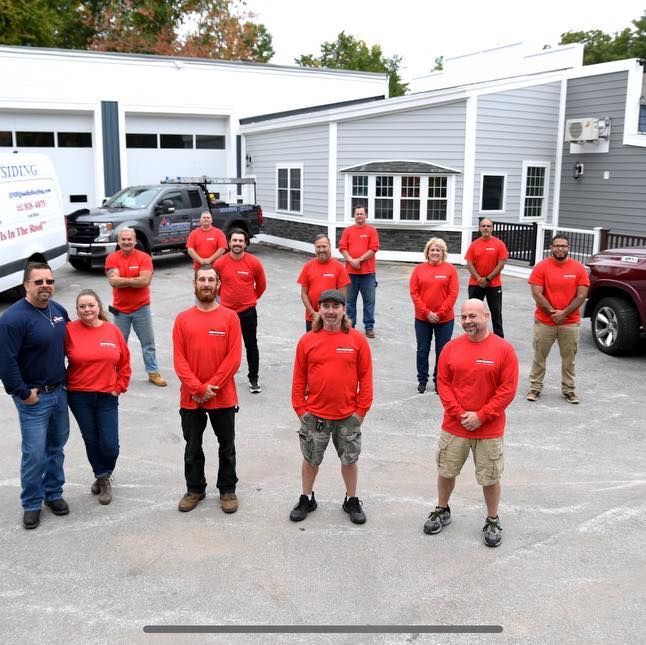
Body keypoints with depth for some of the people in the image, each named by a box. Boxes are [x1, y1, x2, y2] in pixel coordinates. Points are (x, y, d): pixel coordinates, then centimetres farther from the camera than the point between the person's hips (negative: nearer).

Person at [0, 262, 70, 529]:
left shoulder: (58, 310, 4)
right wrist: (23, 393, -16)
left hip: (59, 392, 7)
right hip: (34, 398, -7)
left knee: (57, 446, 16)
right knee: (34, 453, -1)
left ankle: (53, 493, 32)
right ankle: (31, 504, 16)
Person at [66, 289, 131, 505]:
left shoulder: (113, 331, -1)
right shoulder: (70, 330, -7)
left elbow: (124, 363, 8)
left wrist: (119, 387, 5)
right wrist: (63, 384, -2)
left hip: (107, 397, 1)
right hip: (79, 397, -1)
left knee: (110, 445, -2)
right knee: (91, 441, 10)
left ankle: (104, 475, 29)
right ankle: (102, 478, 33)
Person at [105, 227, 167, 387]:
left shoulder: (144, 257, -6)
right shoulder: (112, 258, -3)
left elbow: (145, 281, -20)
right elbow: (113, 281, -17)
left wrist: (122, 280, -15)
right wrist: (136, 280, -17)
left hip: (141, 308, -1)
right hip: (120, 309, 1)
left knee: (148, 342, 8)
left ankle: (153, 372, 19)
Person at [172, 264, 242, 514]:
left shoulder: (230, 317, -3)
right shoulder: (182, 319, 1)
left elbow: (234, 357, -9)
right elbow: (179, 359, -4)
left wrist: (211, 386, -14)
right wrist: (198, 388, -14)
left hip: (223, 397, -1)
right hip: (190, 398, 1)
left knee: (227, 446, 11)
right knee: (192, 447, 14)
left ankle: (228, 489, 27)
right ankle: (194, 489, 31)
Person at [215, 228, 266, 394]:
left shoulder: (254, 263, -9)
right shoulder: (220, 263, -8)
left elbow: (261, 285, 6)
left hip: (248, 311, -1)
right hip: (226, 310, 1)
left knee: (251, 345, 7)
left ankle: (254, 378, 18)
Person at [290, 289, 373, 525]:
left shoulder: (357, 340, -6)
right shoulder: (307, 340, -4)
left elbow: (365, 378, -3)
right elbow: (299, 378, 0)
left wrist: (361, 409, -4)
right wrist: (300, 408, -1)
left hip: (348, 415, 0)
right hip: (314, 414, 1)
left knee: (349, 459, 13)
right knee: (311, 459, 14)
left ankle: (352, 501, 32)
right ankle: (307, 499, 33)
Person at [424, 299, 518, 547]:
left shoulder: (504, 350, -10)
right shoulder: (451, 347, -2)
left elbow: (507, 390, -11)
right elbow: (443, 384, -1)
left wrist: (480, 416, -15)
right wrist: (459, 413, -11)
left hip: (489, 430, -2)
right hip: (453, 426, 3)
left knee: (490, 478, 9)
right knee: (446, 471, 15)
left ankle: (493, 521, 30)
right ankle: (442, 511, 38)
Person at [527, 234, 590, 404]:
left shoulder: (579, 268, -1)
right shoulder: (541, 267, -4)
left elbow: (582, 296, -4)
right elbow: (537, 294, -9)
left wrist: (564, 313, -12)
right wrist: (552, 312, -14)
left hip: (570, 323, 1)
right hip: (544, 322, -1)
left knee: (569, 358, 9)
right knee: (539, 357, 8)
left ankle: (568, 389, 21)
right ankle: (535, 387, 20)